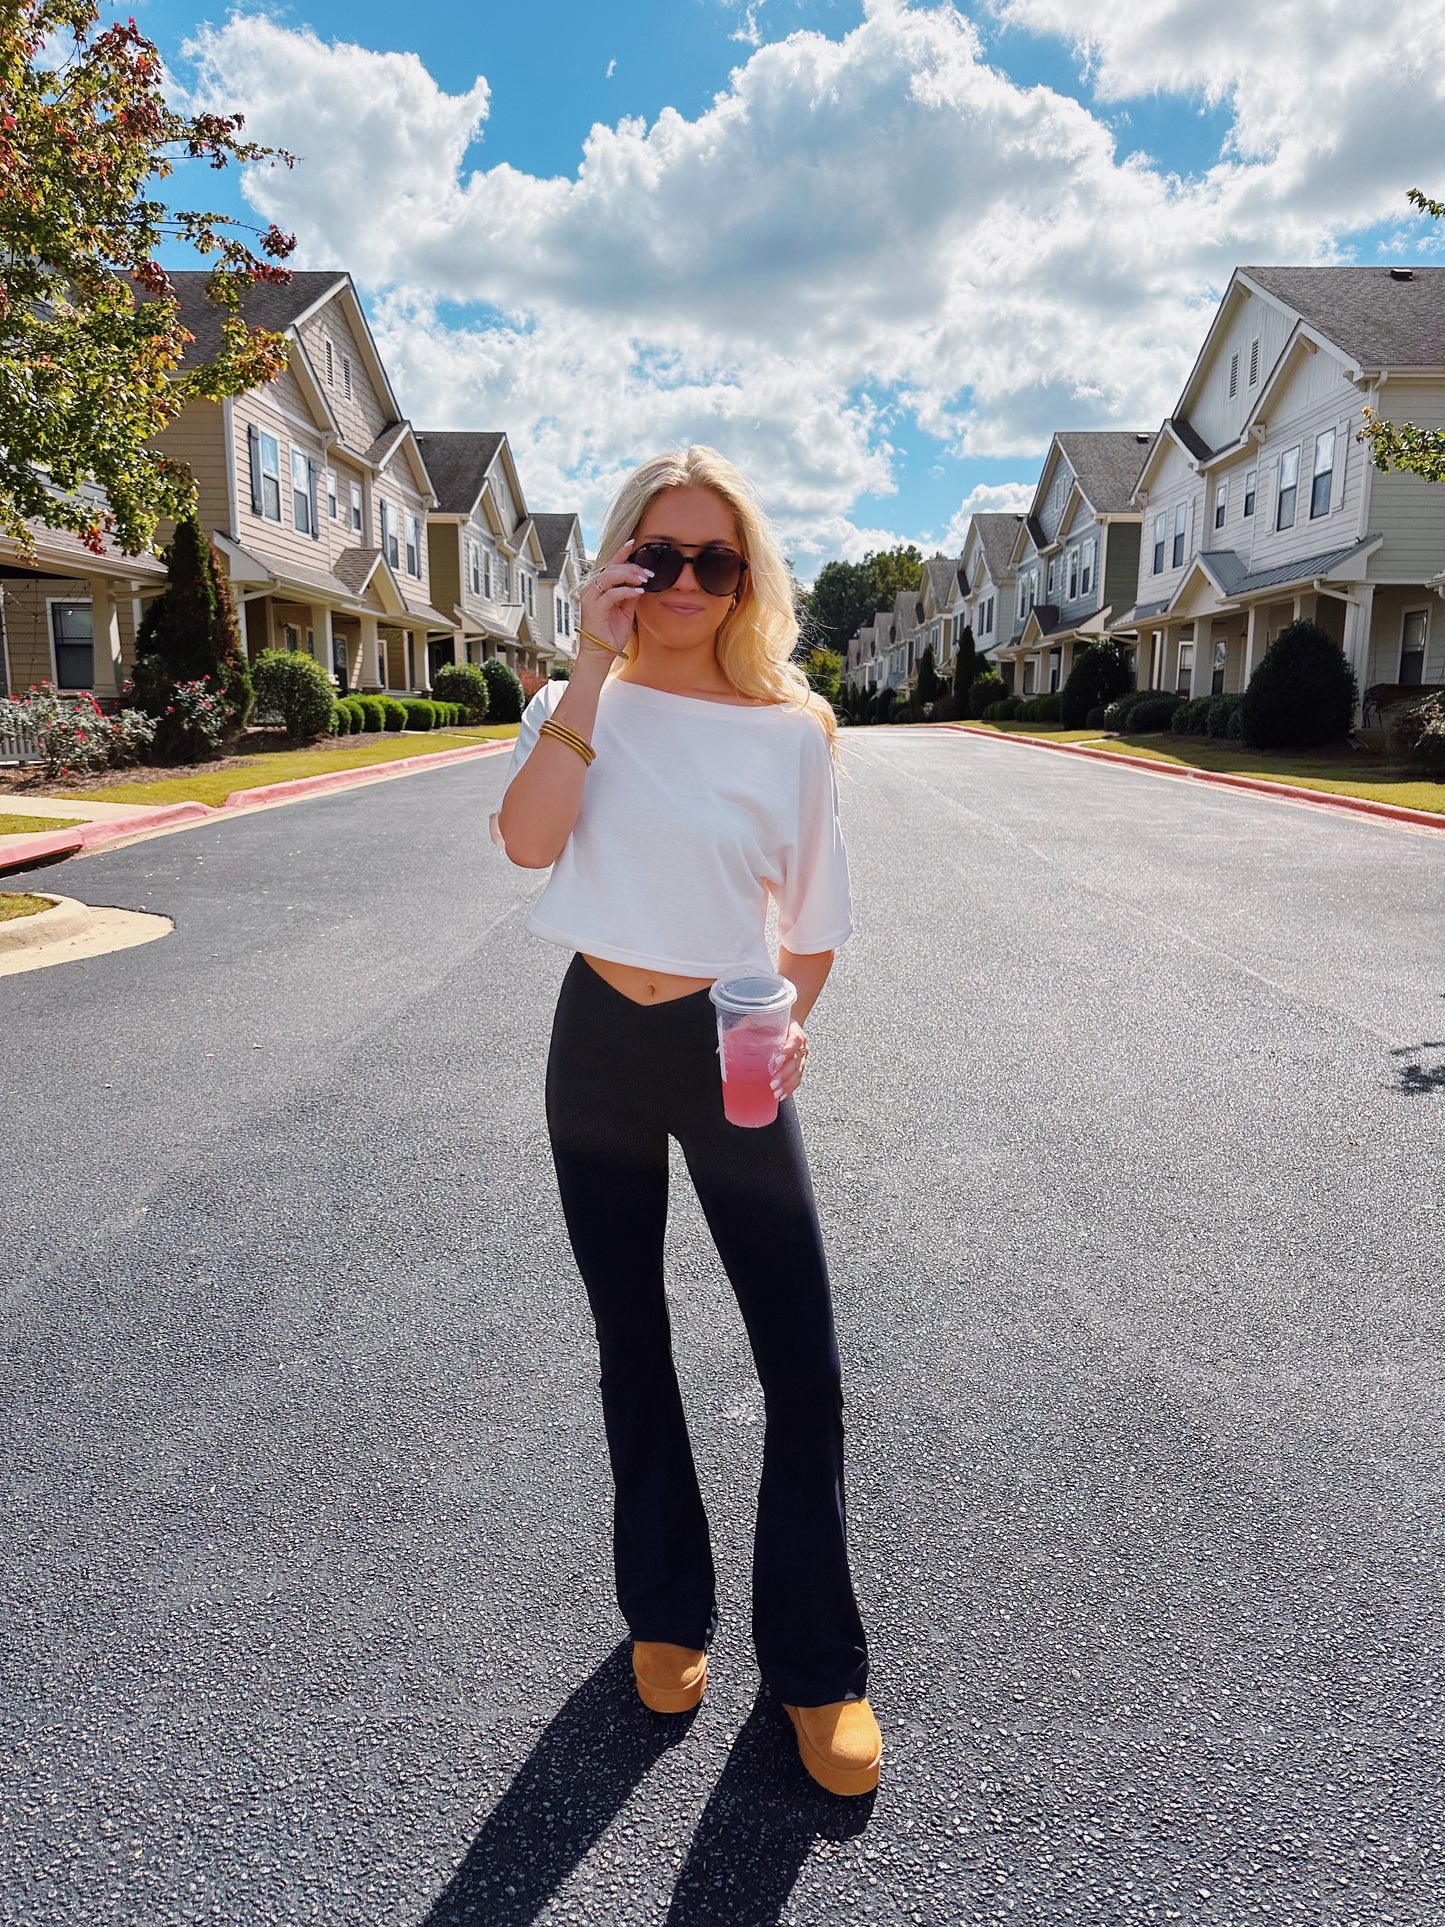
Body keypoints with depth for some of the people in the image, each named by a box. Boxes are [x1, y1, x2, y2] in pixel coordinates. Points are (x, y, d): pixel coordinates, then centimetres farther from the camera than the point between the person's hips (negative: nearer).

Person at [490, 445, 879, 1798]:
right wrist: (596, 666, -20)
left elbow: (813, 922, 5)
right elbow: (530, 839, -21)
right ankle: (667, 1612, 38)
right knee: (633, 1349, 15)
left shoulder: (790, 730, -3)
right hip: (599, 1043, 2)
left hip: (729, 1051, -1)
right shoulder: (577, 706, 0)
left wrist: (790, 1023, -9)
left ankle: (815, 1664, 24)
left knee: (803, 1367, 1)